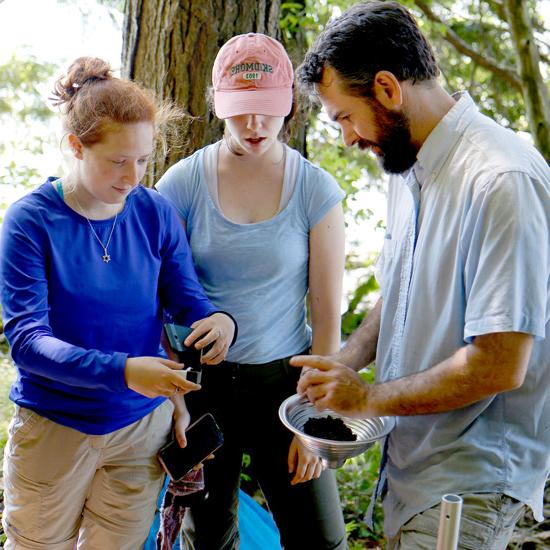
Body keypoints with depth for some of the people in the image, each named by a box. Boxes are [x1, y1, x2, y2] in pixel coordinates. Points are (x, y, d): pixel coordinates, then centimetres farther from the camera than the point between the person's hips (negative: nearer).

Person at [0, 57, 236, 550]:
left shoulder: (156, 212, -4)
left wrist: (219, 321, -26)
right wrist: (122, 371, -36)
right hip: (54, 429, -2)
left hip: (142, 424, 3)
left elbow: (185, 297, -1)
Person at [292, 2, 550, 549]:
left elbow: (499, 365, -27)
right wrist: (349, 358, 1)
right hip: (411, 456, 8)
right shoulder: (408, 166, 6)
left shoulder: (502, 181, -24)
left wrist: (367, 398, -14)